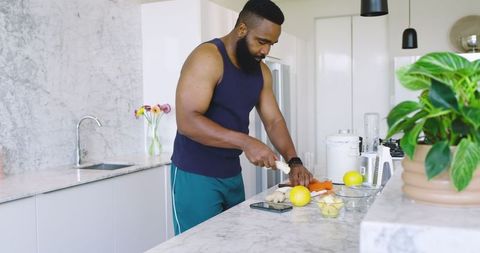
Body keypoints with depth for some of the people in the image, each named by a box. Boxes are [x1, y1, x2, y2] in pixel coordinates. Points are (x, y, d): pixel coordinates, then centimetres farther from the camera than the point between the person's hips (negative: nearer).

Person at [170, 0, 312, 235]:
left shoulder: (261, 71, 8)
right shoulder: (207, 58, -17)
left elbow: (274, 121, 8)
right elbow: (187, 121, -26)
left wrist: (293, 161, -8)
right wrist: (245, 142, -31)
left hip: (232, 174, 8)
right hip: (196, 176, -7)